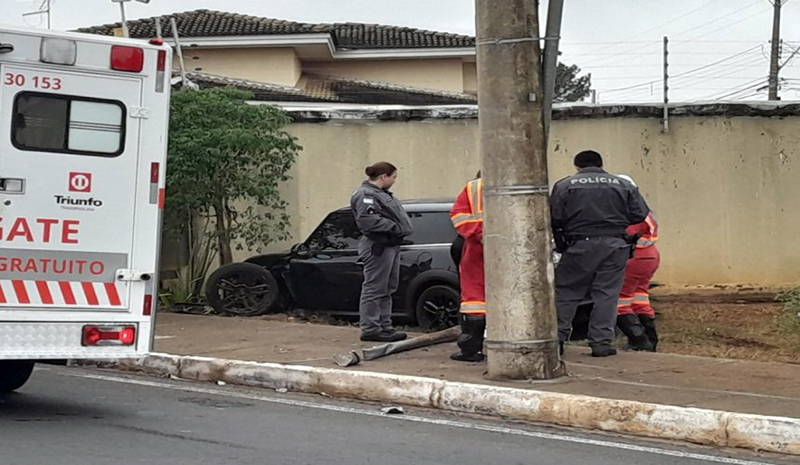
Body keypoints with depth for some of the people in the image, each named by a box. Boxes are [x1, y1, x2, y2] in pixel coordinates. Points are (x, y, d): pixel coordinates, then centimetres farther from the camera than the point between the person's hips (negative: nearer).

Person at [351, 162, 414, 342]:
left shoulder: (381, 194, 22)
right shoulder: (365, 194, -12)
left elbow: (393, 216, 25)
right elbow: (367, 219, -24)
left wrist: (401, 230, 8)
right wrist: (393, 227, -21)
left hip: (390, 245, 11)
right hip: (378, 246, -11)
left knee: (387, 289, 14)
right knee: (374, 289, -7)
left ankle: (384, 327, 21)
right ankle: (370, 329, -5)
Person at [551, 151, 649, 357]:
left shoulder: (564, 185, 2)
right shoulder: (623, 185, 9)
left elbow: (553, 218, -5)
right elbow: (640, 214, 6)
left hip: (580, 245, -1)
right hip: (614, 246, 1)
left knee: (566, 293, 8)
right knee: (606, 294, 6)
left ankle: (557, 338, 5)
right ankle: (601, 342, 4)